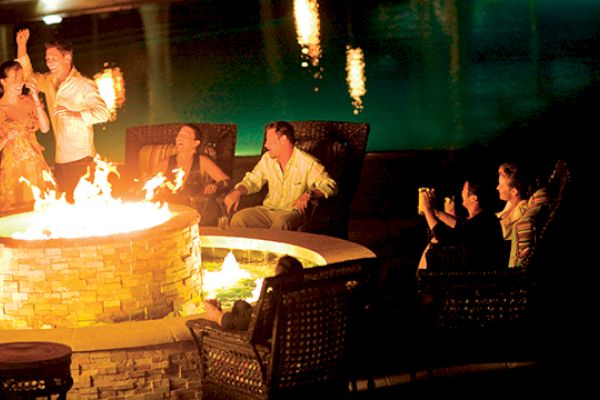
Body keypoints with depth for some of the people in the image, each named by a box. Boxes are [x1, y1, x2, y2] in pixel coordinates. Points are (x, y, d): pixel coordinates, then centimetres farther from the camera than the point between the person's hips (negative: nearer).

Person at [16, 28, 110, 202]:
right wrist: (22, 45, 17)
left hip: (81, 160, -7)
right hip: (60, 161, 7)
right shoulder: (49, 82, 11)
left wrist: (73, 114, -24)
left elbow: (103, 113, -19)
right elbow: (28, 75, 27)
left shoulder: (84, 85, -11)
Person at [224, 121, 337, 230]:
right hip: (268, 209, 5)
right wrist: (237, 192, -9)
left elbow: (330, 186, -16)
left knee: (280, 222, -39)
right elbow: (252, 180, 14)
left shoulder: (307, 162, -11)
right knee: (238, 218, -19)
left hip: (292, 212, -5)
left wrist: (308, 194, -35)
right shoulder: (267, 158, 7)